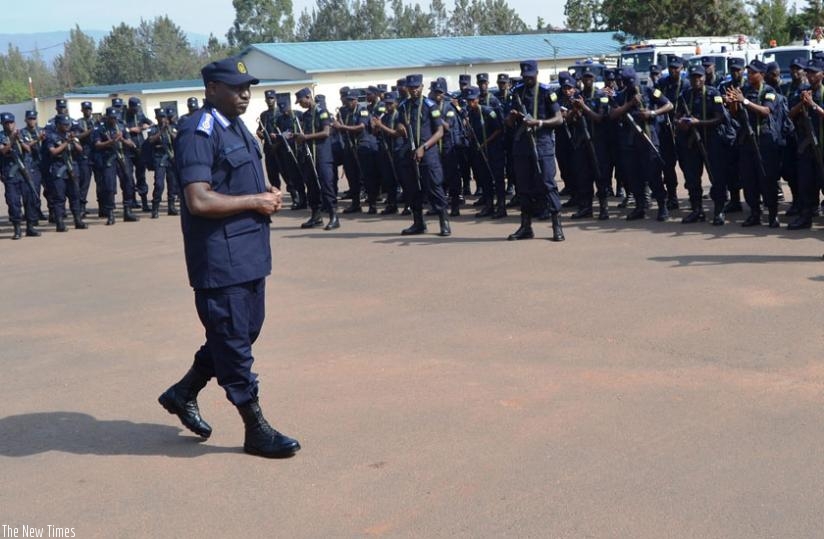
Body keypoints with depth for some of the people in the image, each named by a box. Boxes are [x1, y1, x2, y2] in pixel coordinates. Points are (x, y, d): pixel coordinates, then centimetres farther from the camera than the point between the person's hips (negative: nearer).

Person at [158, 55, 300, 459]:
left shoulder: (236, 127, 14)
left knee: (247, 329, 18)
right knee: (233, 339, 1)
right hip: (219, 255, -10)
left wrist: (267, 192, 6)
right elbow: (199, 201, -24)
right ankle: (256, 429, 10)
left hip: (249, 250, 10)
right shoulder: (198, 133, -16)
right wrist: (255, 201, -15)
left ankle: (183, 393, 34)